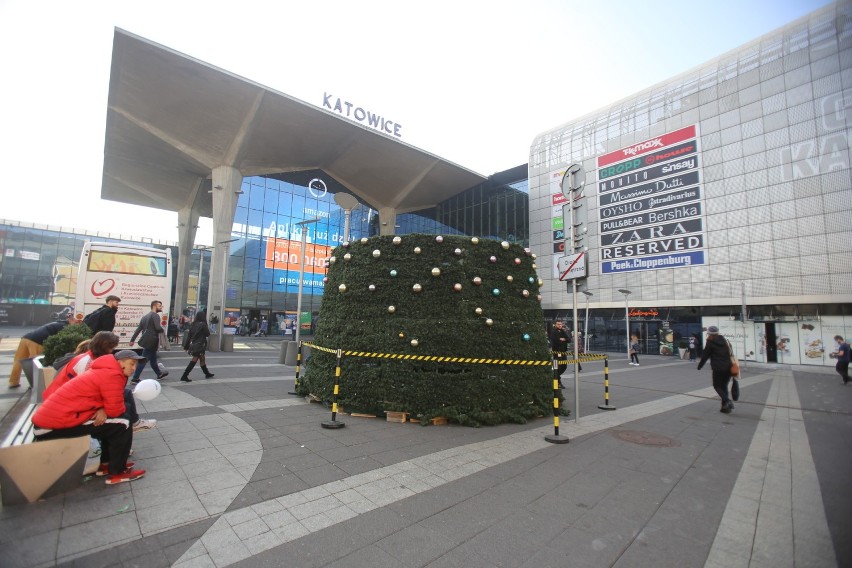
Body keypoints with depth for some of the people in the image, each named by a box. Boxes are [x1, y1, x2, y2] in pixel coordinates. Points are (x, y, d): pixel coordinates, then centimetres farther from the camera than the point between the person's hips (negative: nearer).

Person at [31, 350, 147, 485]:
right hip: (54, 425, -10)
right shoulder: (112, 375, -19)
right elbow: (115, 410, -16)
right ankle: (117, 473, 2)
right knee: (122, 425, -8)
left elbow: (110, 404, 14)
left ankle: (106, 464, 24)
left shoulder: (107, 370, 13)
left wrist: (103, 410, -8)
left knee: (111, 422, 17)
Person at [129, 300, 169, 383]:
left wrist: (132, 340, 16)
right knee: (144, 360, -5)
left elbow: (138, 329, 17)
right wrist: (162, 330, 0)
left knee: (153, 359, 19)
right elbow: (158, 328, -22)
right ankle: (135, 378, -3)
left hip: (147, 340, 10)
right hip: (151, 341, -10)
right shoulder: (155, 315, -10)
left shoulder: (145, 316, 19)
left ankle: (159, 375, 32)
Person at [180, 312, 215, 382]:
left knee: (202, 359, 19)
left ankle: (207, 373, 32)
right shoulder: (203, 324, -14)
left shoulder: (194, 324, 5)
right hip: (199, 345, -8)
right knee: (194, 360, -4)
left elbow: (189, 335, 6)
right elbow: (207, 334, -6)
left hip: (193, 345, 8)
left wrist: (186, 346, 11)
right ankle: (184, 376, -7)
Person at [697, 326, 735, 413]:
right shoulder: (724, 340, 13)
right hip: (728, 367, 6)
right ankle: (725, 406, 13)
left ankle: (727, 401, -16)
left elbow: (705, 355, -4)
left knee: (717, 386, 6)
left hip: (718, 368, -6)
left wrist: (699, 366, 6)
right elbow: (730, 354, 15)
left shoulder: (710, 342, -5)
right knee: (724, 386, 15)